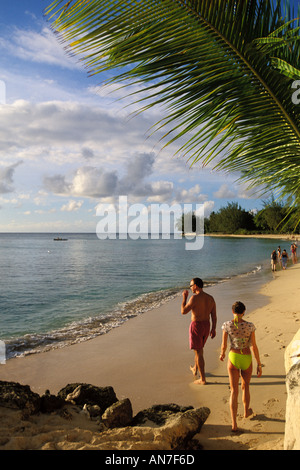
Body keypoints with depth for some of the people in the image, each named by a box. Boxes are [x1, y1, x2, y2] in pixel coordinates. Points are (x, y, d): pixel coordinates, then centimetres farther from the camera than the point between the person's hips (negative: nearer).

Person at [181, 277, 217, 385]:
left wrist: (184, 297, -4)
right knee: (199, 348, 27)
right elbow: (214, 315, 4)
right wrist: (213, 329, 13)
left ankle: (203, 379, 8)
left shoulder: (195, 298, -21)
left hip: (196, 326, -7)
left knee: (198, 353, 2)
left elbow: (183, 311, -15)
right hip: (206, 326, 7)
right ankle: (195, 369, 45)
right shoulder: (210, 298, 1)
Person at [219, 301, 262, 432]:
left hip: (233, 358, 0)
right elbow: (254, 347, -13)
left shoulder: (226, 325, -13)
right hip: (246, 360, 0)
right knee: (245, 386, 26)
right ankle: (246, 411, 48)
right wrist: (259, 365, -4)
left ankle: (234, 424, -1)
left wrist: (222, 354, 17)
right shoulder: (250, 326, -15)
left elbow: (224, 345, -6)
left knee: (234, 391, 7)